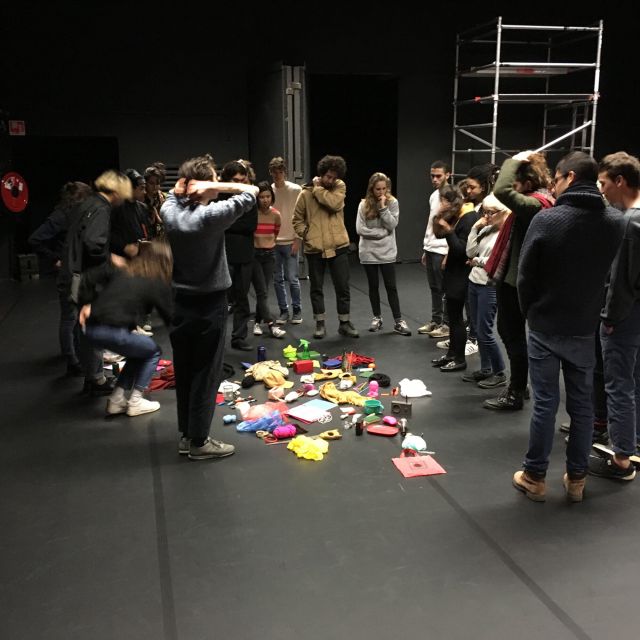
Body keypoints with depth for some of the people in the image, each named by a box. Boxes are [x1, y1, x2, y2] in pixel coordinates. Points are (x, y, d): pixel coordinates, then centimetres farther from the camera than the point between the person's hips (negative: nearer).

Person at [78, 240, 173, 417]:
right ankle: (135, 401, 12)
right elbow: (170, 317, 8)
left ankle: (117, 399, 25)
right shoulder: (158, 283, 2)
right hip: (113, 332, -6)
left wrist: (86, 304, 16)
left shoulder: (121, 268, 16)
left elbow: (88, 278, 10)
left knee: (138, 351, 28)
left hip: (91, 328, 7)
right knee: (153, 352, 18)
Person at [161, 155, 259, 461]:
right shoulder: (210, 216, -20)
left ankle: (185, 435, 24)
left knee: (184, 372, 13)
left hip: (181, 303, 6)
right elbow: (251, 192, -13)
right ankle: (199, 441, 10)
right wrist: (214, 187, -16)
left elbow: (173, 197, 21)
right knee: (206, 374, 3)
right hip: (210, 304, -6)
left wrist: (182, 186, 0)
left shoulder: (170, 213, -3)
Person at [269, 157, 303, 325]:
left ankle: (297, 310, 14)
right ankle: (284, 311, 16)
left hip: (290, 242, -3)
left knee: (292, 278, -1)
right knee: (277, 279, 6)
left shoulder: (296, 190, -4)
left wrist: (297, 239, -8)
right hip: (272, 242, 3)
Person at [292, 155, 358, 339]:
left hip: (338, 246, 0)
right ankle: (320, 324, 21)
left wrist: (318, 188, -13)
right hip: (314, 248, 0)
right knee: (316, 288, 9)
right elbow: (297, 219, 8)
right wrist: (305, 234, -6)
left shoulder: (340, 187, 0)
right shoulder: (306, 193, 0)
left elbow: (334, 204, -20)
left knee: (343, 287, 5)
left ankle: (345, 323, 17)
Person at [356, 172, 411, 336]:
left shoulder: (393, 202, -3)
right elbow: (360, 229, -10)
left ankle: (398, 321, 5)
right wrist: (382, 232, -11)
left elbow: (392, 225, -12)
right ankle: (377, 318, 23)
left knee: (391, 287, 1)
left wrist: (383, 207, -18)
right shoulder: (364, 204, -4)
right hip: (368, 252, 1)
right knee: (373, 286, 11)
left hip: (387, 252, -1)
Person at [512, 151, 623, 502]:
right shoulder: (614, 222, -2)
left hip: (545, 326, -3)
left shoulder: (546, 219, -15)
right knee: (582, 404, 11)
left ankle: (534, 477, 14)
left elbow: (525, 275, -8)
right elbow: (607, 274, 5)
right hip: (584, 327, 3)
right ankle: (576, 479, 20)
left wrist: (530, 313, 6)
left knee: (545, 403, 3)